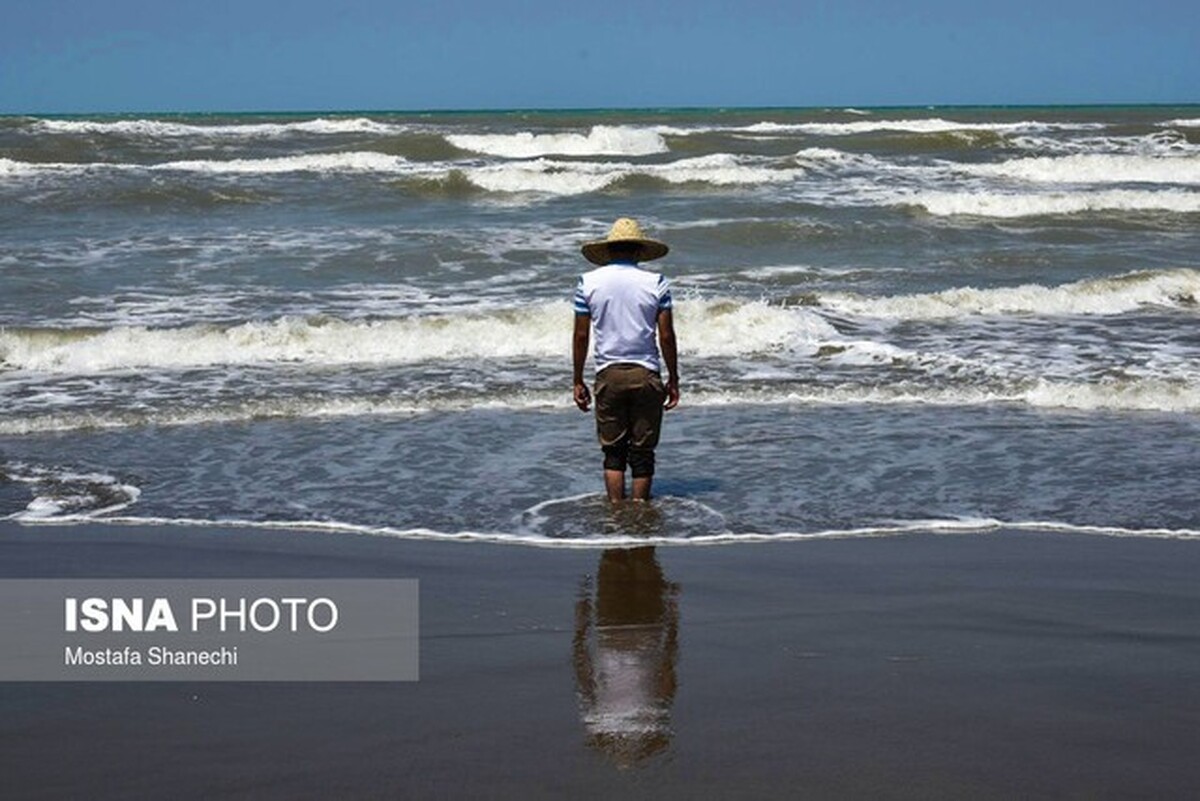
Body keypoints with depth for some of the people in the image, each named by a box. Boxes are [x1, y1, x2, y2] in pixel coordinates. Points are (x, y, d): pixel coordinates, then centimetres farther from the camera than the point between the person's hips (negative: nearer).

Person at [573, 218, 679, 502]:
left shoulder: (588, 282, 1)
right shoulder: (655, 283, -2)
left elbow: (581, 336, 1)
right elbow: (666, 336, -3)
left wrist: (578, 381, 9)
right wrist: (673, 380, 7)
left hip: (608, 374, 1)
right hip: (646, 375, -1)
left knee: (613, 452, 9)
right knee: (642, 453, 7)